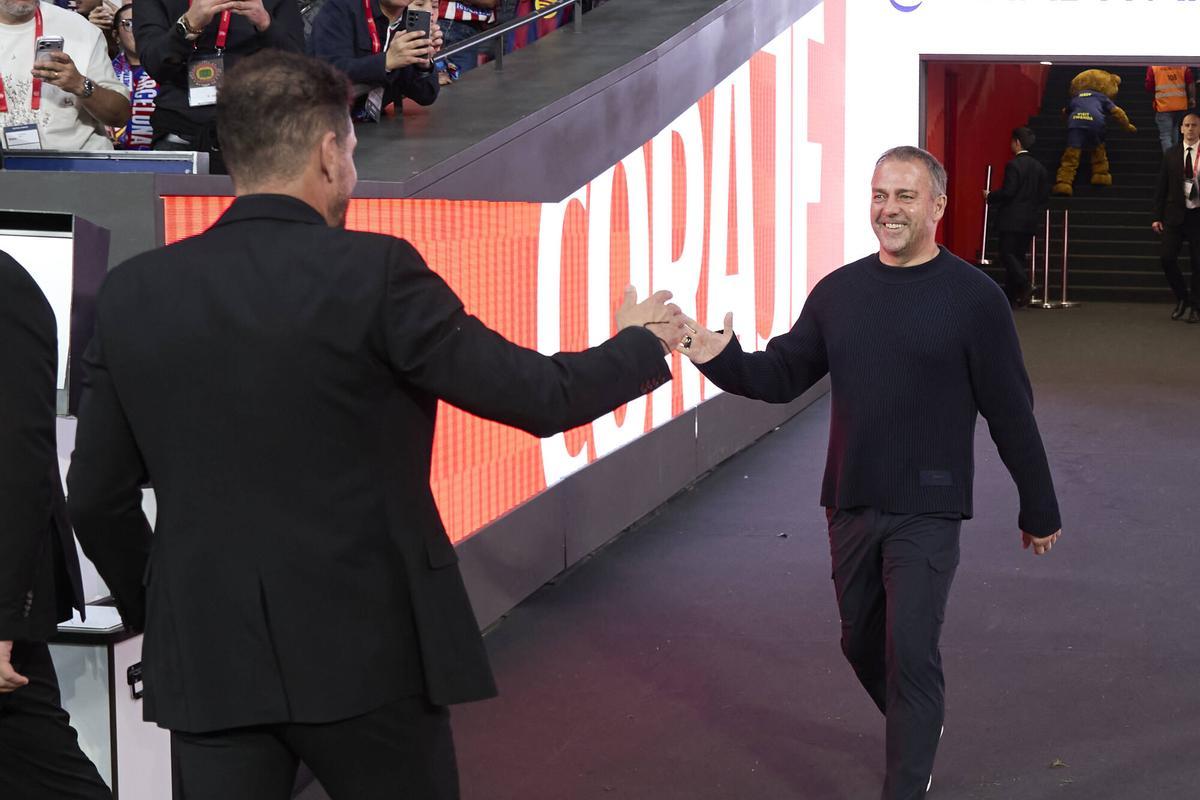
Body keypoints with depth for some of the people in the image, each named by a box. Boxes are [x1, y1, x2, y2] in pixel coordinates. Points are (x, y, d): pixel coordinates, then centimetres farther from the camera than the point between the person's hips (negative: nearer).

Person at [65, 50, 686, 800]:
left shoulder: (133, 293, 2)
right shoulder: (373, 273, -11)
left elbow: (97, 498, 7)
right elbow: (539, 397, -6)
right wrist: (639, 344, 13)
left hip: (206, 655, 3)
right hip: (365, 646, -3)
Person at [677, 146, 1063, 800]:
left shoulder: (973, 297, -8)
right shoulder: (839, 292, 5)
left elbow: (1010, 413, -4)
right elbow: (782, 375, 6)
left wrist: (1039, 509, 1)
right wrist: (723, 360, -15)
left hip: (925, 513, -5)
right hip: (850, 506, 5)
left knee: (910, 653, -8)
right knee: (862, 643, 17)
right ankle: (919, 729, 44)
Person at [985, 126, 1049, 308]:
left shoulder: (1013, 165, -13)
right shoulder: (1039, 167, 10)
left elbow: (1007, 192, -19)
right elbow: (1045, 195, 12)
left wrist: (990, 196, -3)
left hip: (1012, 220, -7)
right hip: (1030, 222, 7)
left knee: (1007, 254, -4)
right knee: (1018, 256, 9)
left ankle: (1024, 284, -24)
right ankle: (1012, 297, 8)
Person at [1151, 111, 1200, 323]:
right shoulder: (1171, 155, 6)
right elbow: (1161, 188, 7)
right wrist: (1157, 217, 2)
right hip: (1175, 215, 2)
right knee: (1168, 258, -7)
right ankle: (1182, 298, 15)